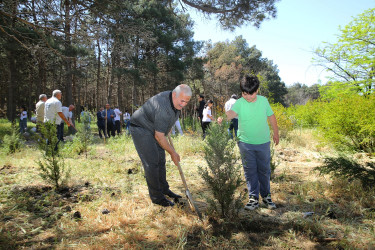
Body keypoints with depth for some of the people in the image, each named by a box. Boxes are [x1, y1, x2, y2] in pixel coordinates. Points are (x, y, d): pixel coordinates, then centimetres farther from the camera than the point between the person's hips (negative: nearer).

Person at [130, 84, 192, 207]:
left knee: (161, 160, 11)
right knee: (152, 162, -11)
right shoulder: (163, 109, -35)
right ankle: (156, 197, -2)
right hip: (140, 129, -9)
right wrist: (172, 153, -20)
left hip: (153, 130, 10)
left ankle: (164, 189, 23)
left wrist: (168, 128, 26)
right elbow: (159, 136, -29)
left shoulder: (176, 101, -6)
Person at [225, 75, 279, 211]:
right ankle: (253, 198, 18)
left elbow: (271, 116, 13)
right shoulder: (239, 103, -9)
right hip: (246, 143, -2)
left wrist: (276, 133, 21)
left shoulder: (264, 100, -1)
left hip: (263, 143, 2)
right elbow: (231, 113, -29)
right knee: (250, 171, 5)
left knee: (264, 170, 12)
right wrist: (223, 117, -52)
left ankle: (266, 195, 29)